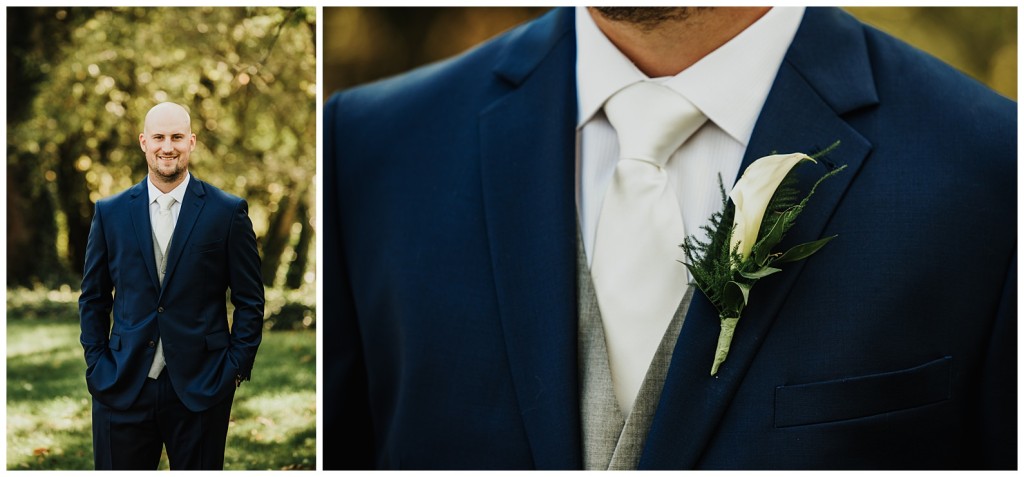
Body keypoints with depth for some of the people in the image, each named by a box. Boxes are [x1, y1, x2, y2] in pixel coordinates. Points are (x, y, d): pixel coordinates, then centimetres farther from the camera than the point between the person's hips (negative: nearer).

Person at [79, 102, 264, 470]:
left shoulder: (228, 212, 0)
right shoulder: (110, 212, 7)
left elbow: (250, 300, 2)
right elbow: (93, 297, 12)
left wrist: (236, 367, -4)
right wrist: (96, 363, 5)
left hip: (201, 387, -2)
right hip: (122, 385, 2)